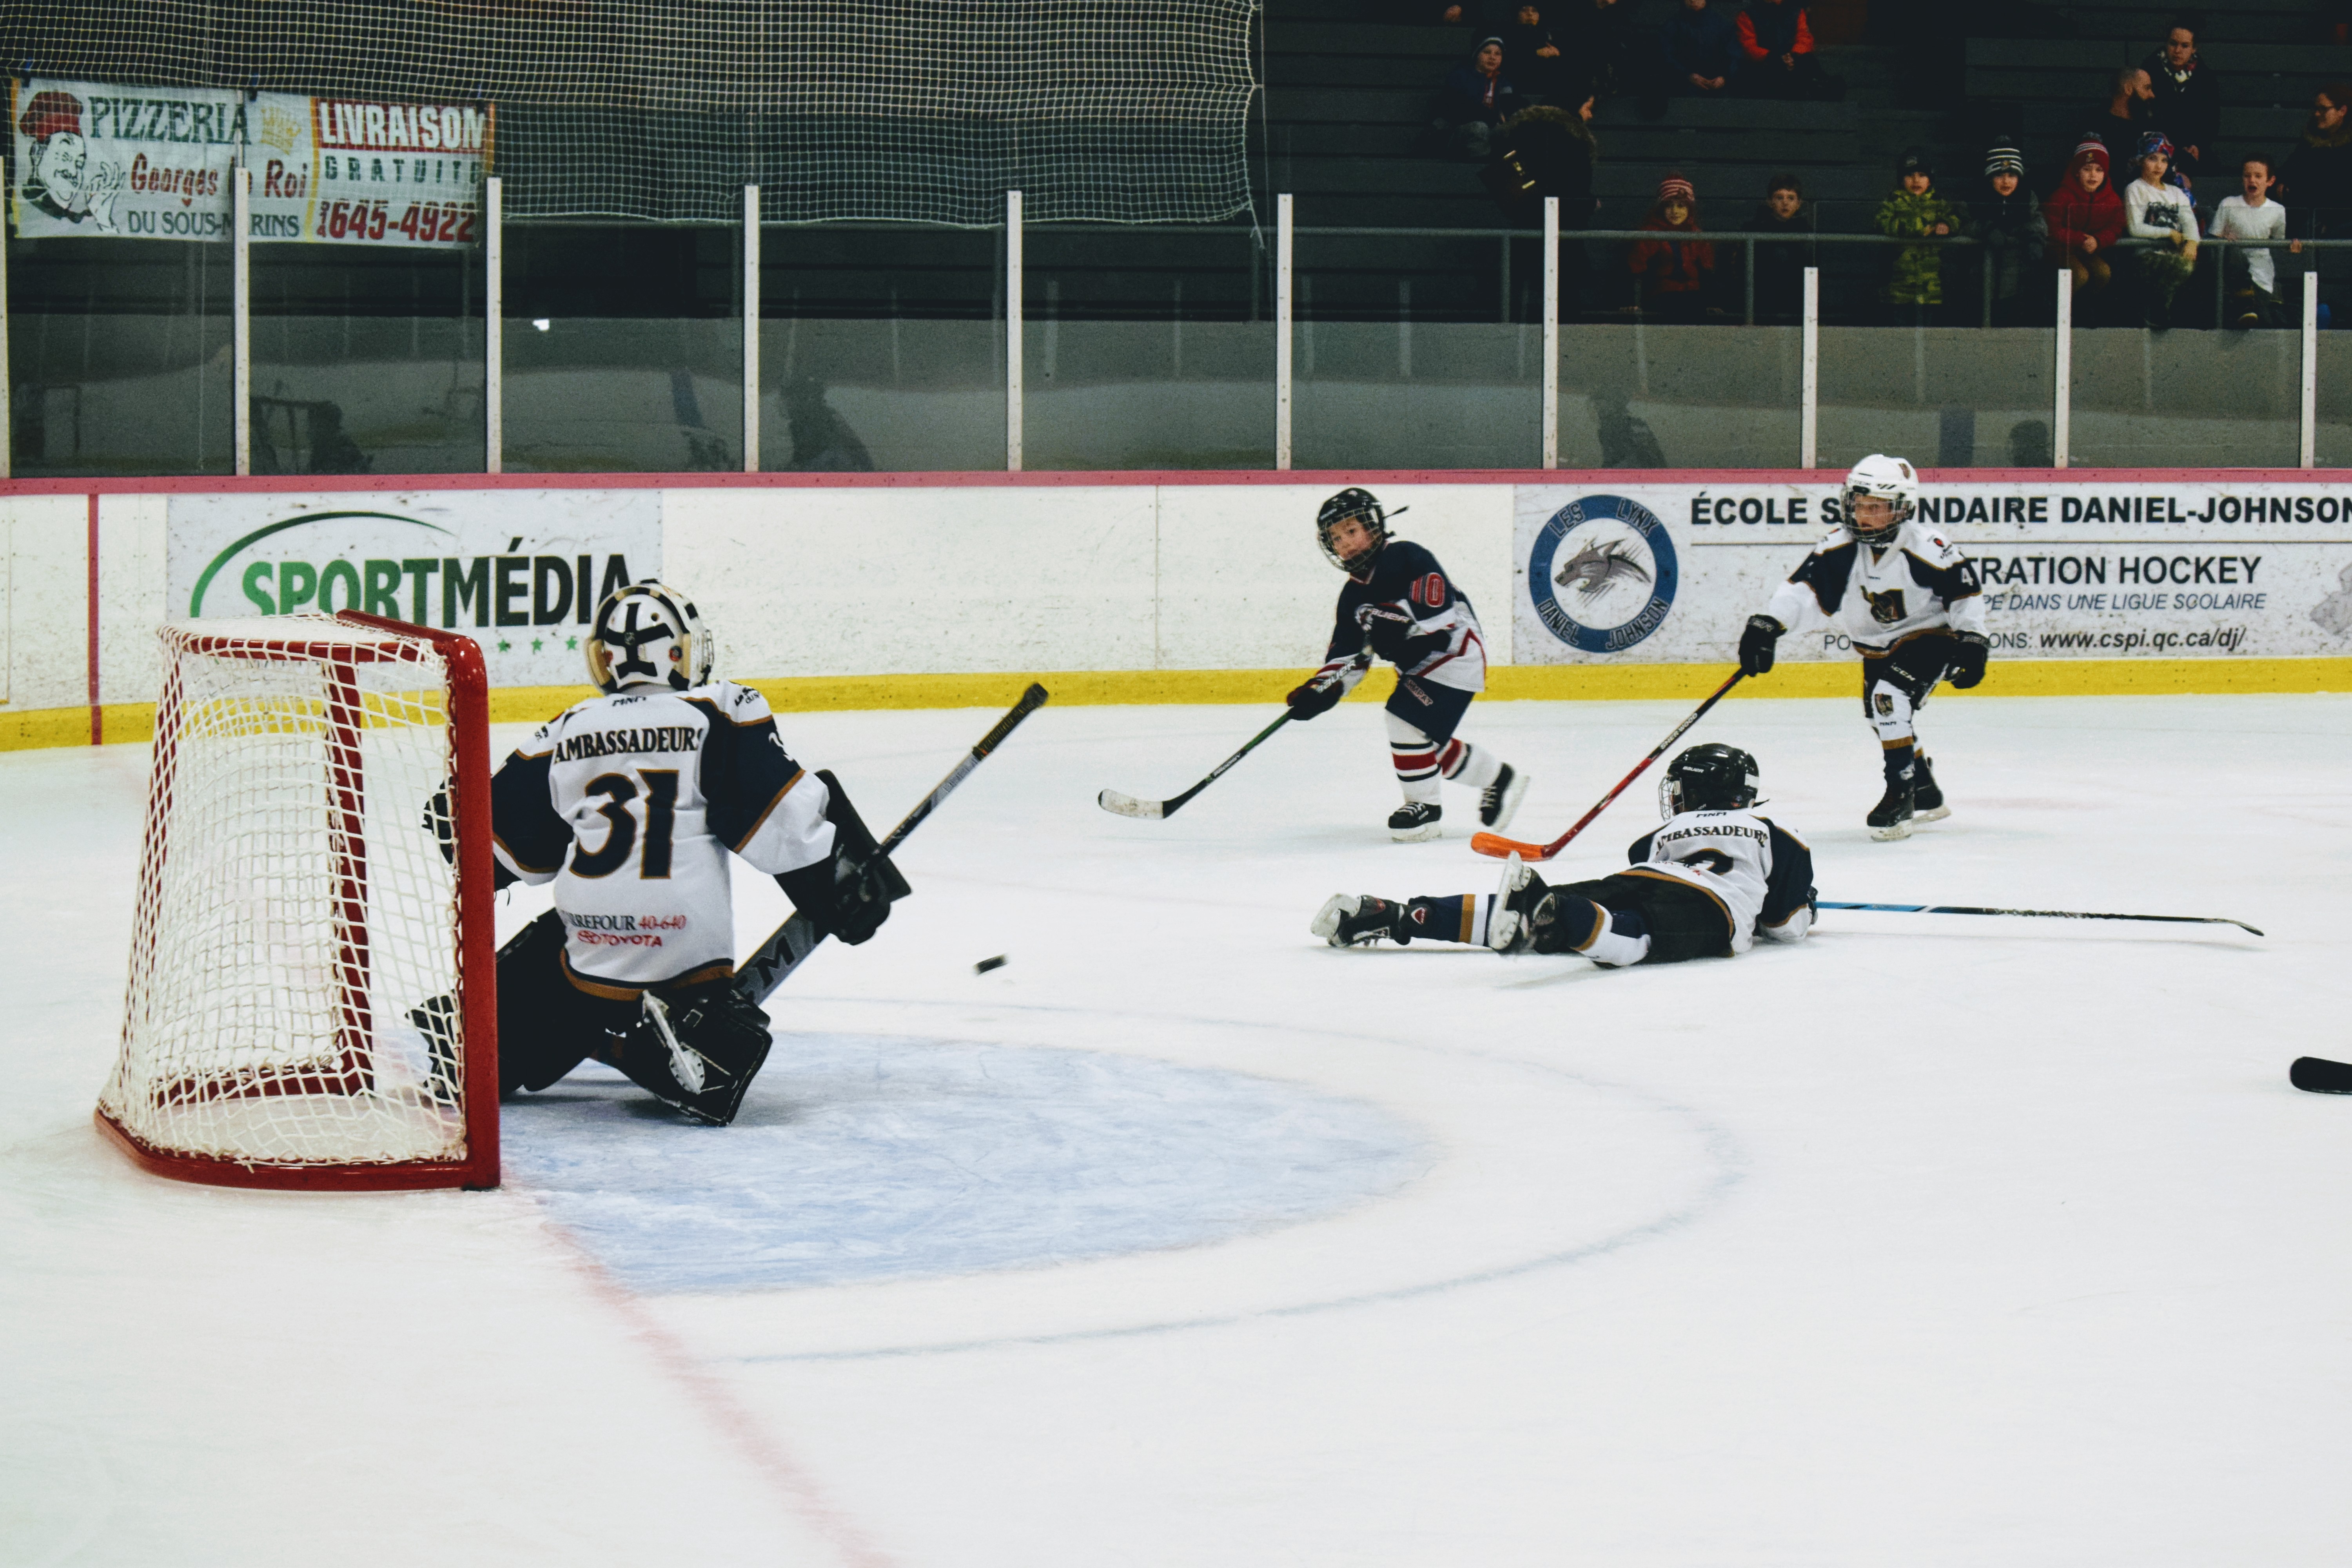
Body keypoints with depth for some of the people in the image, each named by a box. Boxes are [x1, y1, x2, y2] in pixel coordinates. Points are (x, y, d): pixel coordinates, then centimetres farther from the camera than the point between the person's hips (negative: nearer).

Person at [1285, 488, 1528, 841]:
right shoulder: (1354, 595, 5)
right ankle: (1499, 779, 33)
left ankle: (1424, 807, -5)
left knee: (1408, 723, -20)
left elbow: (1441, 607, -29)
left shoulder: (1407, 557, -18)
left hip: (1455, 651, -9)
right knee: (1429, 745, 13)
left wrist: (1400, 623, -40)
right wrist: (1320, 691, -12)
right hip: (1417, 665, 9)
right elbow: (1346, 656, 3)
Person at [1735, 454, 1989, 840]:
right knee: (1885, 719, 18)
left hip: (1929, 637, -7)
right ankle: (1928, 796, 39)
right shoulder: (1840, 548, -14)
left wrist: (1972, 643, -15)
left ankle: (1901, 797, -21)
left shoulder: (1925, 548, -24)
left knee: (1891, 697, -28)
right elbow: (1802, 586, -20)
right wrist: (1767, 626, -33)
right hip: (1877, 645, 7)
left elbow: (1966, 590, -13)